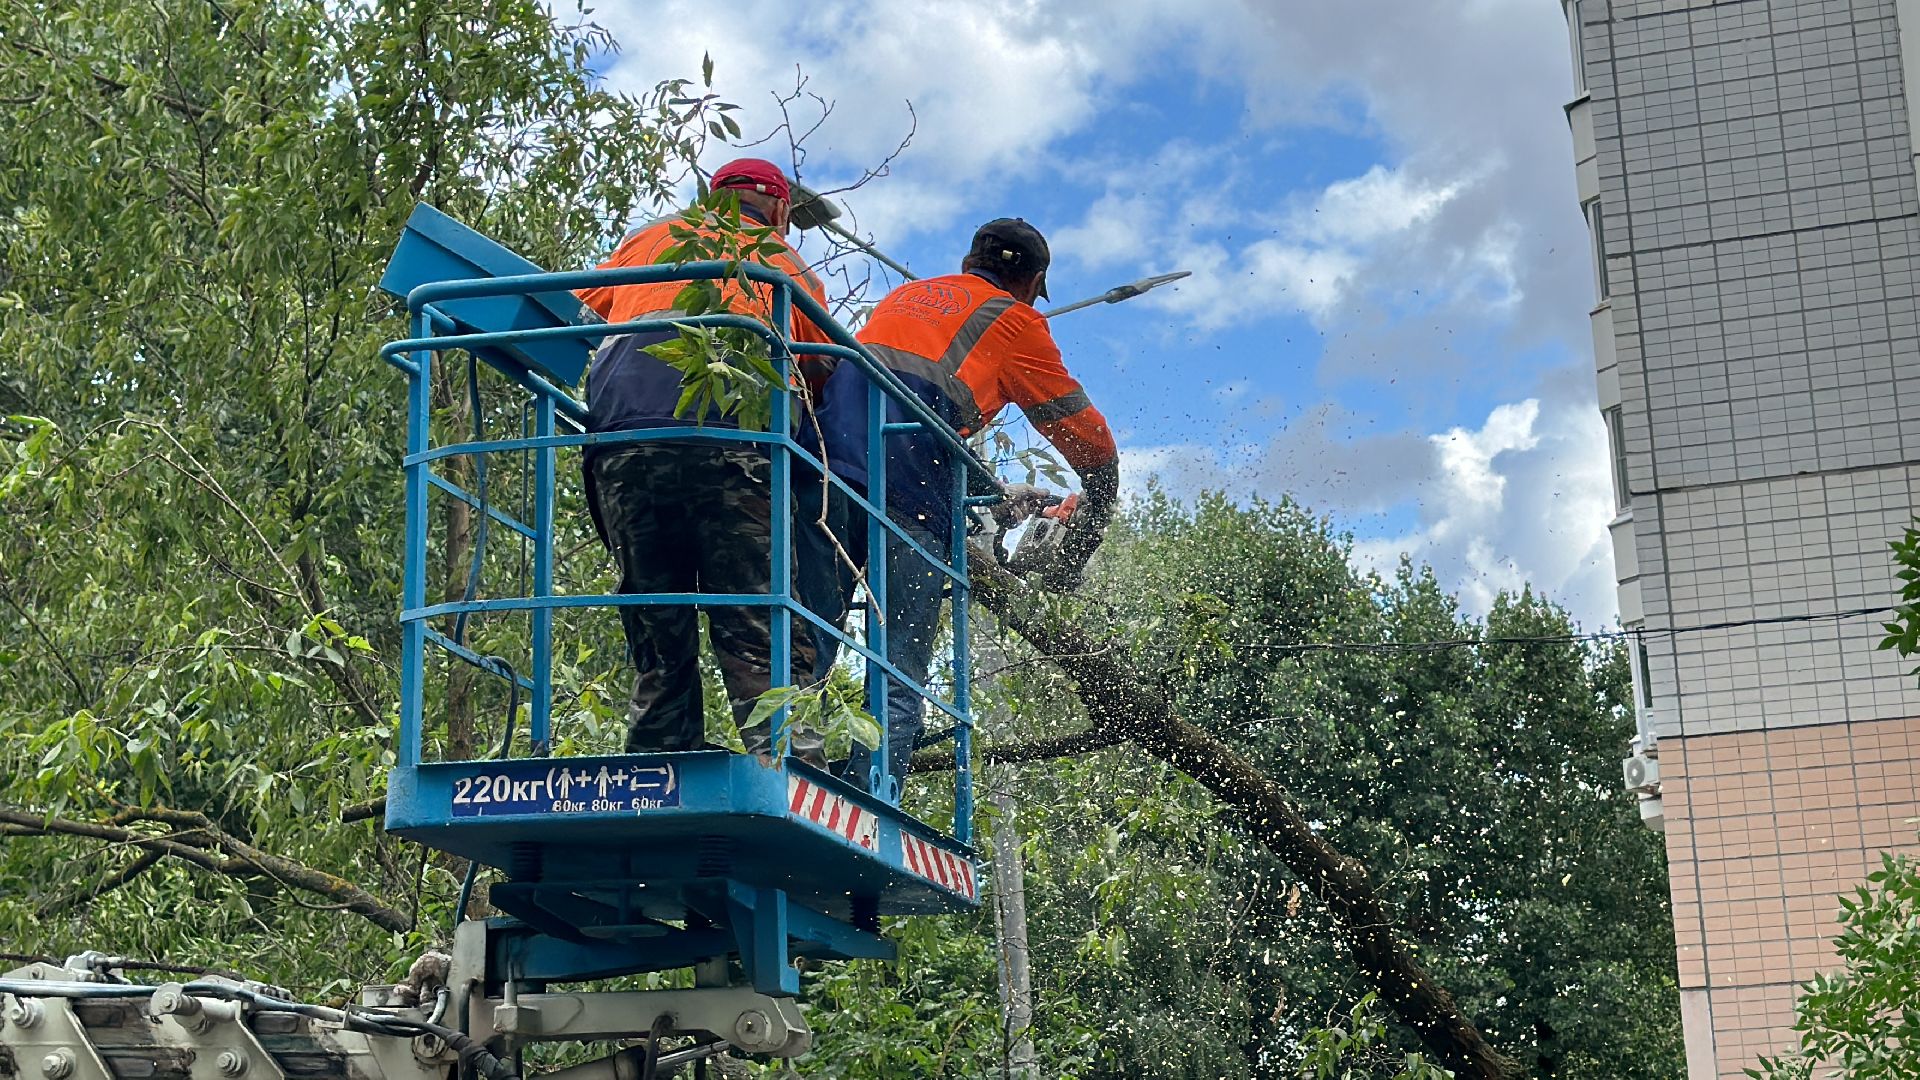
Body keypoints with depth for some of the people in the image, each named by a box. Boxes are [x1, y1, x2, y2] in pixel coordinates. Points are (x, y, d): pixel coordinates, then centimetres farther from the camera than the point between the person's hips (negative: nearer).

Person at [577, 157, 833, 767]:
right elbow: (825, 380, 28)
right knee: (760, 632, -8)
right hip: (735, 440, -2)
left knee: (656, 650, 5)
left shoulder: (650, 239, 30)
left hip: (622, 437, 2)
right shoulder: (791, 268, 29)